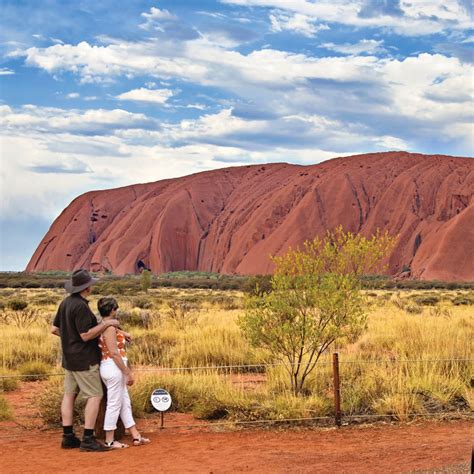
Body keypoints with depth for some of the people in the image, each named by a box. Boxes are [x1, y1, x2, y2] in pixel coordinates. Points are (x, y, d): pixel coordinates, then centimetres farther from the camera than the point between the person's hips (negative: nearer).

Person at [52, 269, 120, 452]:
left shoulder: (65, 303, 6)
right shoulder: (81, 306, -21)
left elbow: (54, 329, 13)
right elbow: (86, 335, -20)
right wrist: (106, 324, -14)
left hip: (69, 358, 9)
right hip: (84, 359, -9)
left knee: (69, 394, 10)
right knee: (95, 396, -5)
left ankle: (68, 437, 14)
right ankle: (88, 439, -8)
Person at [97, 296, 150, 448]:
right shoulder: (110, 328, -17)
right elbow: (114, 353, -20)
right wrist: (128, 372, -17)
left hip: (111, 368, 10)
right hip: (113, 367, -10)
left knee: (125, 403, 13)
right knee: (114, 404, -1)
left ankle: (136, 436, 19)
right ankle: (109, 441, 6)